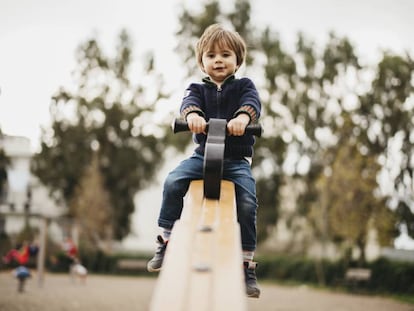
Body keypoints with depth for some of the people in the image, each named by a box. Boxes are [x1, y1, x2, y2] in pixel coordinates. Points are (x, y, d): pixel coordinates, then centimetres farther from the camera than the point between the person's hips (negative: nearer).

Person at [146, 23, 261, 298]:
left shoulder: (244, 86, 6)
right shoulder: (199, 88, 11)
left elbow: (253, 102, -16)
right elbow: (189, 101, -13)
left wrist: (243, 116, -41)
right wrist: (192, 114, -39)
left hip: (237, 159, -1)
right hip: (204, 154, 2)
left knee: (248, 203, -20)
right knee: (173, 181, -22)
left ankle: (247, 266, -6)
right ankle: (166, 242, -8)